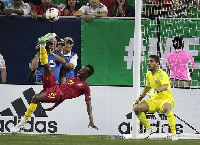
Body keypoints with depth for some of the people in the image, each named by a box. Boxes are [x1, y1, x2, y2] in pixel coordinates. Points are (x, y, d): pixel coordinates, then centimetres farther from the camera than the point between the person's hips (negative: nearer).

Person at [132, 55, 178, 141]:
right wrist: (139, 99, 25)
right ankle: (148, 129, 13)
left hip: (166, 99, -8)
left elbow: (166, 86, -38)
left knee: (166, 107, -43)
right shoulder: (148, 74, 7)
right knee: (136, 108, -5)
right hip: (155, 100, 8)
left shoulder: (162, 74, -18)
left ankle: (174, 134, -37)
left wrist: (158, 90, -57)